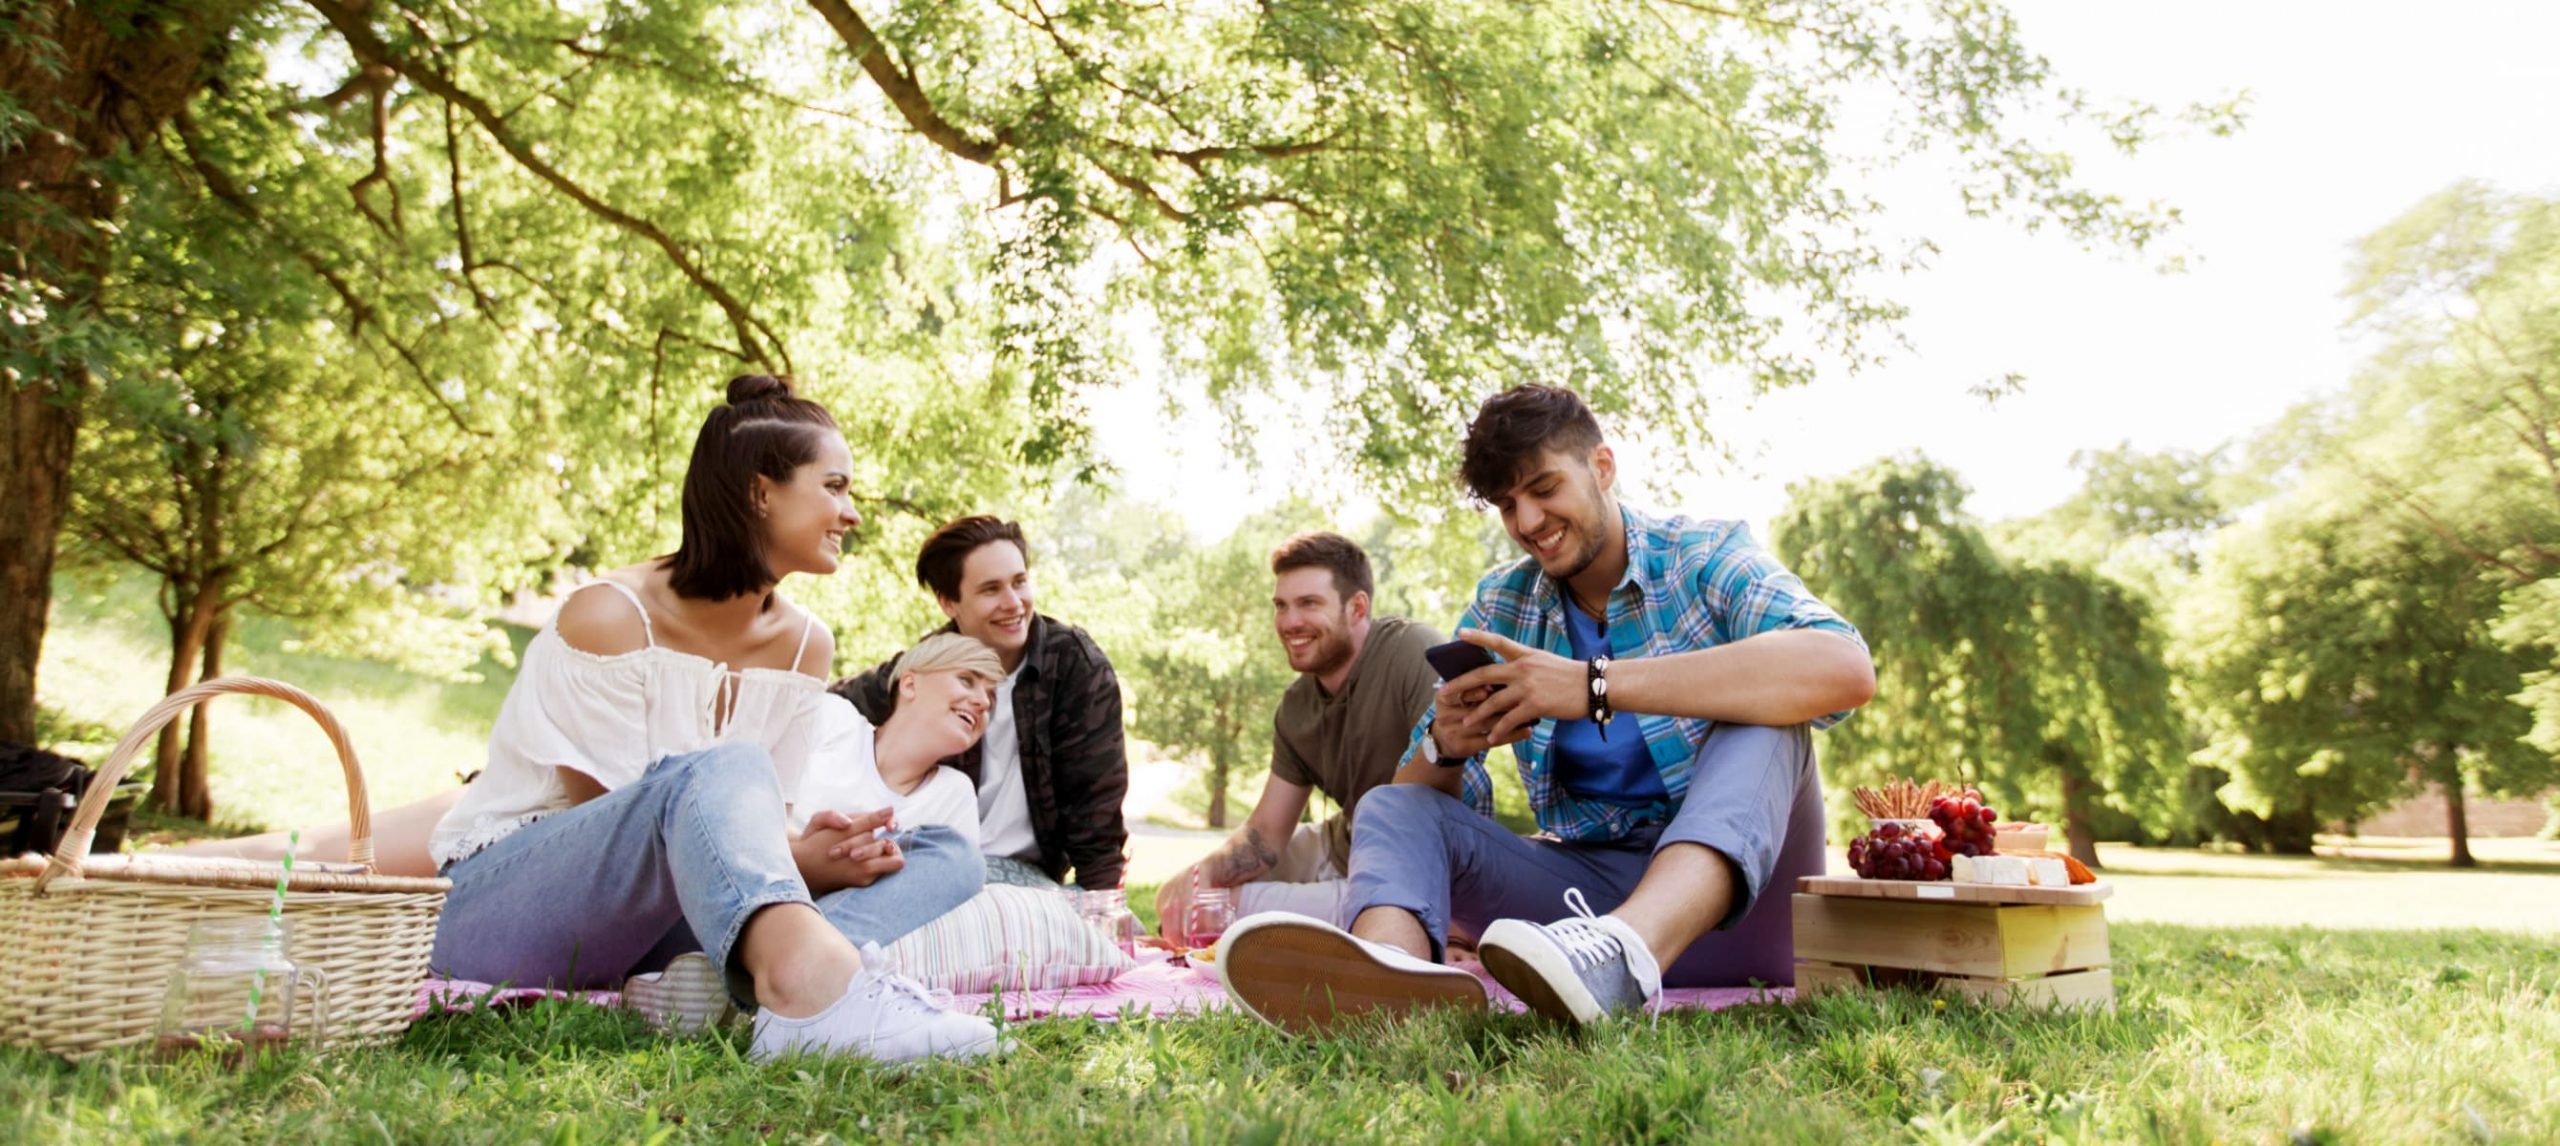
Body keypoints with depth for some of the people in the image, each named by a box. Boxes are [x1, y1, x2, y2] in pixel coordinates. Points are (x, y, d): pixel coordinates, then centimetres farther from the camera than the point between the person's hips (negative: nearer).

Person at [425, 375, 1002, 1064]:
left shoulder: (803, 645, 5)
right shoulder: (610, 616, -14)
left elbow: (764, 819, 3)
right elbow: (617, 818, -16)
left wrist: (827, 847, -20)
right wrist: (792, 861, -27)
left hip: (658, 923, 7)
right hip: (499, 904, -6)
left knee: (944, 857, -11)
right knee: (718, 771, -36)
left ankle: (717, 980, -40)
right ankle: (814, 986, -63)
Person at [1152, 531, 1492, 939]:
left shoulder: (1414, 653, -23)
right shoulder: (1296, 707, 2)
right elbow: (1265, 834, 3)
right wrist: (1202, 872, -19)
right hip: (1340, 850, 8)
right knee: (1177, 897, 8)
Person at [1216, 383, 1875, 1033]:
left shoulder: (1707, 559, -4)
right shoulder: (1500, 607, 8)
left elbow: (1845, 670, -27)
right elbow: (1415, 788, 6)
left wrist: (1597, 687, -33)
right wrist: (1446, 745, -20)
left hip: (1735, 888, -3)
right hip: (1589, 882, 3)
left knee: (1762, 716, -27)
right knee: (1393, 809, -12)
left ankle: (1627, 948, -53)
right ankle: (1390, 969, -47)